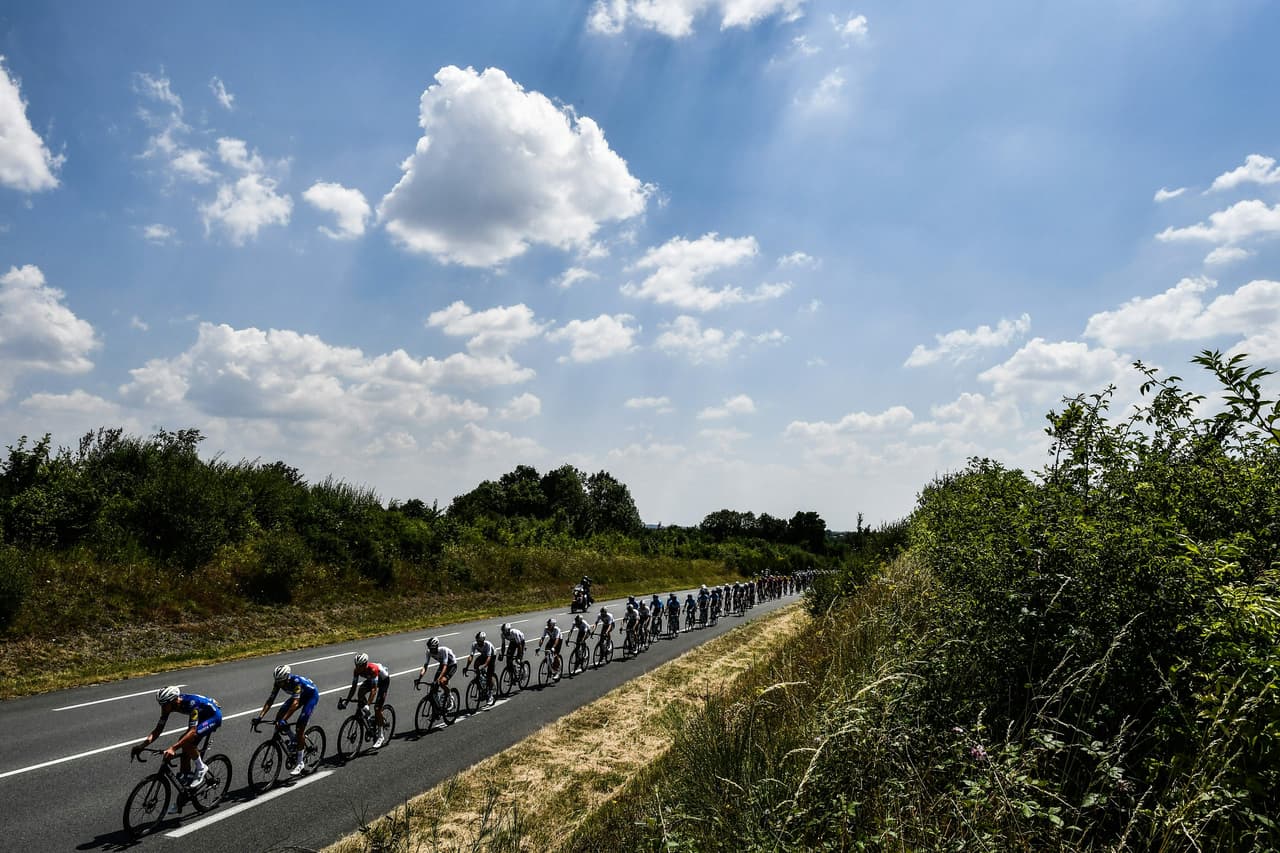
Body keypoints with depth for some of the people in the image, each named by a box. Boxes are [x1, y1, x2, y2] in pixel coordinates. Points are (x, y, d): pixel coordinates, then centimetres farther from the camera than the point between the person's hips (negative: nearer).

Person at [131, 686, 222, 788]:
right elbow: (158, 729, -12)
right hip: (201, 716, 8)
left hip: (214, 716, -8)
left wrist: (173, 748, -53)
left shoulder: (191, 703, -38)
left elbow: (193, 731, -43)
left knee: (187, 742, -24)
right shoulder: (168, 705, -16)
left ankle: (201, 768, -6)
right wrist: (142, 746, -27)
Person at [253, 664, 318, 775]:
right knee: (279, 716, -9)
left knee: (300, 727, -15)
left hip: (312, 695, -7)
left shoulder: (296, 681, -38)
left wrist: (283, 719, -53)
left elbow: (295, 703, -45)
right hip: (300, 695, 7)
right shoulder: (278, 682, -20)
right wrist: (260, 717, -29)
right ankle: (296, 741, 12)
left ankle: (299, 762, -5)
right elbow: (270, 699, -19)